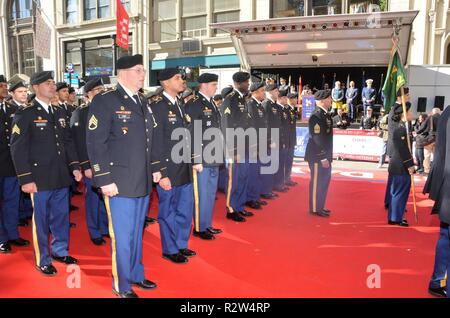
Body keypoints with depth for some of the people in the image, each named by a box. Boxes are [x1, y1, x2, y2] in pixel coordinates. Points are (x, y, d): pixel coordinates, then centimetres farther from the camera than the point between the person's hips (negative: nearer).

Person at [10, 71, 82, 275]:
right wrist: (26, 179, -14)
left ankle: (60, 251, 33)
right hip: (40, 179, -6)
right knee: (41, 220, 6)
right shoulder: (25, 114, -6)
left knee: (62, 216, 15)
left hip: (61, 177, 6)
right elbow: (18, 148, -9)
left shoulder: (59, 114, 13)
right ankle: (43, 260, 21)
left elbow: (67, 142, 16)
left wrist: (74, 166, 6)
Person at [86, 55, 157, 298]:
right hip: (119, 184, -6)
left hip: (143, 183, 7)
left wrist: (154, 170, 14)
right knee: (122, 236, 5)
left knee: (137, 233, 19)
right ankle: (122, 285, 24)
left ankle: (136, 274, 36)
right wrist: (105, 180, -16)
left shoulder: (143, 102, 13)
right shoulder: (104, 101, -9)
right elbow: (95, 143, -13)